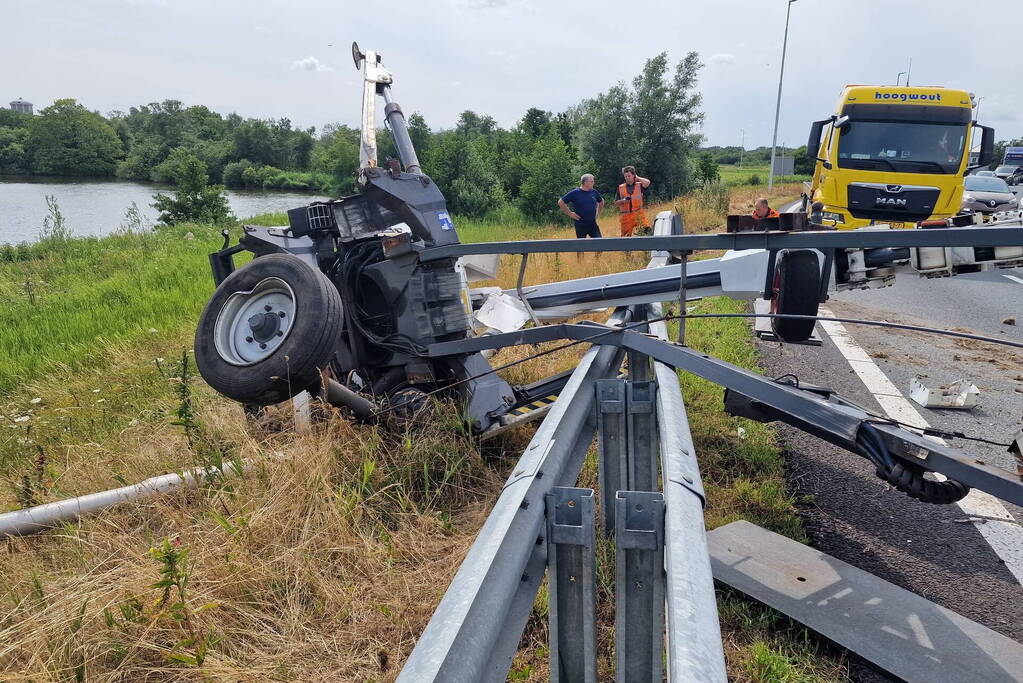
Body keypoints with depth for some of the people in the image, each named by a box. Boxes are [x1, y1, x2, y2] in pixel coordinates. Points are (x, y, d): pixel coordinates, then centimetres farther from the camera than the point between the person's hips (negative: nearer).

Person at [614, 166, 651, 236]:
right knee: (626, 236, 3)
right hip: (626, 216, 2)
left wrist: (637, 178, 1)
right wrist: (623, 201, -10)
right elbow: (616, 203, 12)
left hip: (638, 213, -2)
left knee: (647, 228, -24)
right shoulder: (620, 188, 12)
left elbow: (647, 182, -16)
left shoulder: (639, 185, 7)